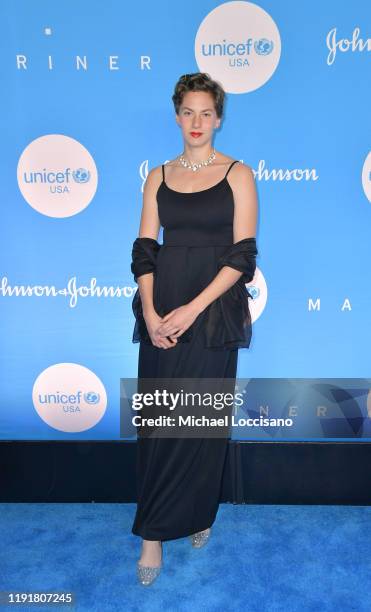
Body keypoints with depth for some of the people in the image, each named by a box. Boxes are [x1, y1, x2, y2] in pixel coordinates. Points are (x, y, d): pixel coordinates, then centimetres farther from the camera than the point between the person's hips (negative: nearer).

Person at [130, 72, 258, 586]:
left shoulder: (238, 174, 2)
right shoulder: (158, 177, 10)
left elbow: (242, 255, -6)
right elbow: (144, 251, 5)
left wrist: (194, 308, -14)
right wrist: (149, 312, -10)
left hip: (213, 311, -2)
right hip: (161, 312, 2)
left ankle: (197, 514, 28)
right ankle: (153, 534, 17)